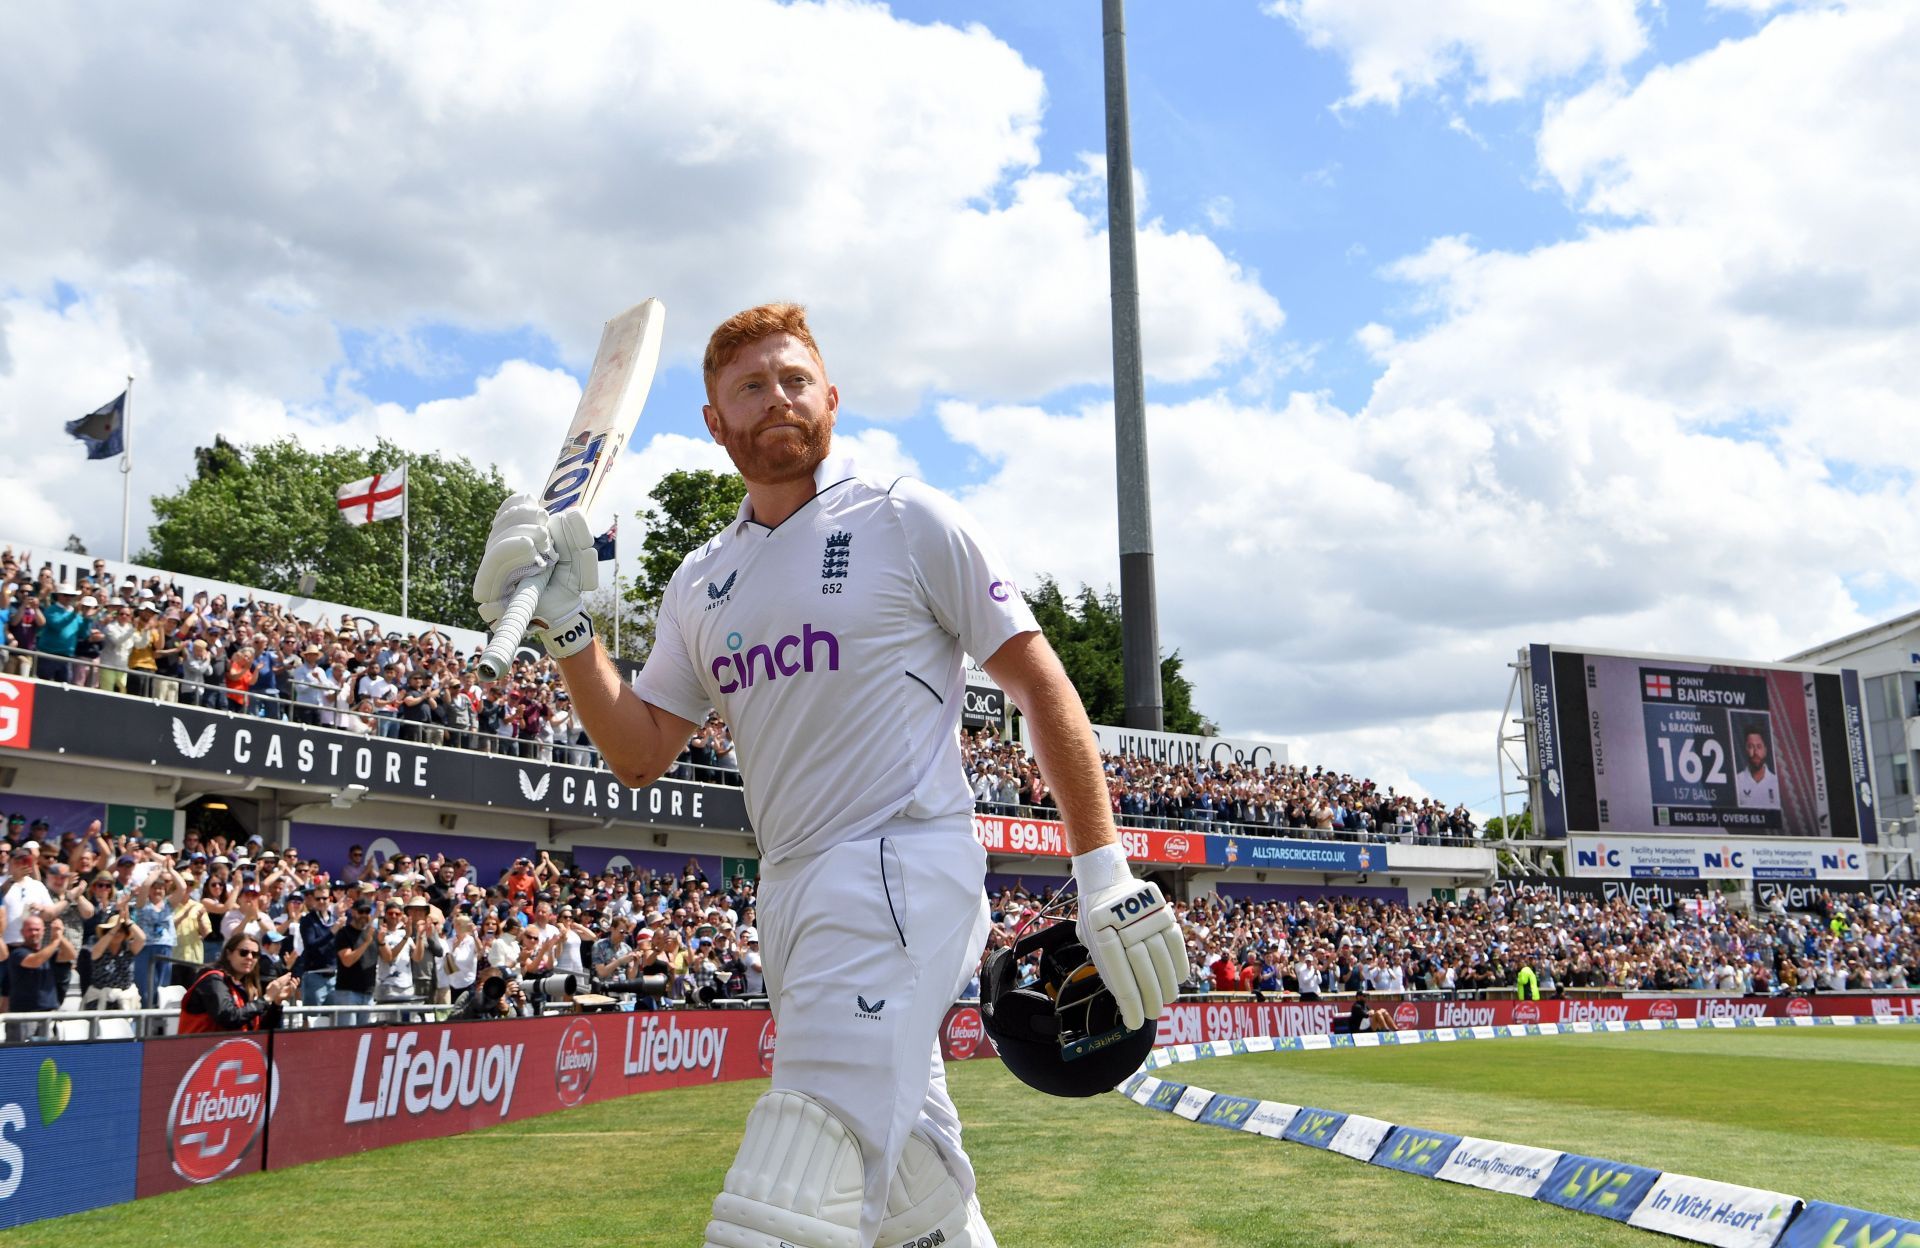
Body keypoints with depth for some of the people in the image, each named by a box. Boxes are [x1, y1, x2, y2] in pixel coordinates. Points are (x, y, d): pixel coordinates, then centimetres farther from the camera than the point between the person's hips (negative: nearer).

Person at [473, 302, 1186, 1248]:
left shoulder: (906, 521, 0)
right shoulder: (701, 584, 16)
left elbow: (1040, 686, -2)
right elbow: (639, 755, 15)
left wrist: (1104, 875, -7)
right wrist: (562, 622, 3)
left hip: (902, 876, -6)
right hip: (788, 898, 6)